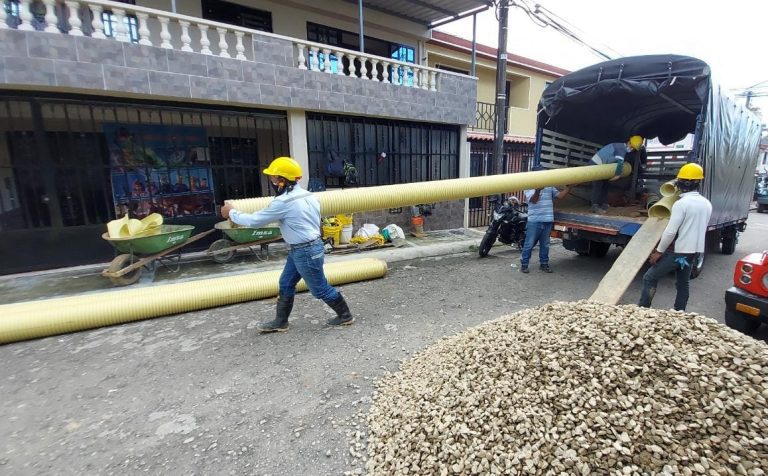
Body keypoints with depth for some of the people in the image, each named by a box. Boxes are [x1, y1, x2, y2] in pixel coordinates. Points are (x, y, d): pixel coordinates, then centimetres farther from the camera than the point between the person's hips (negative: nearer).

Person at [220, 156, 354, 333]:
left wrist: (231, 212, 1)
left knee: (320, 288, 5)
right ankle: (280, 322, 28)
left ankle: (345, 315, 22)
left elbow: (254, 221, -15)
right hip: (303, 249, 10)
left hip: (306, 252, -10)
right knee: (286, 284, 16)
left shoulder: (283, 202, -22)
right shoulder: (308, 196, 5)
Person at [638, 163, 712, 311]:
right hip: (693, 251, 8)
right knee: (683, 284, 17)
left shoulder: (681, 204, -18)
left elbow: (670, 231, -21)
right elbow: (701, 228, 17)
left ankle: (642, 310, 1)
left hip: (677, 251, -8)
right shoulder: (707, 204, 7)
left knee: (650, 278, 0)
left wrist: (659, 251, -13)